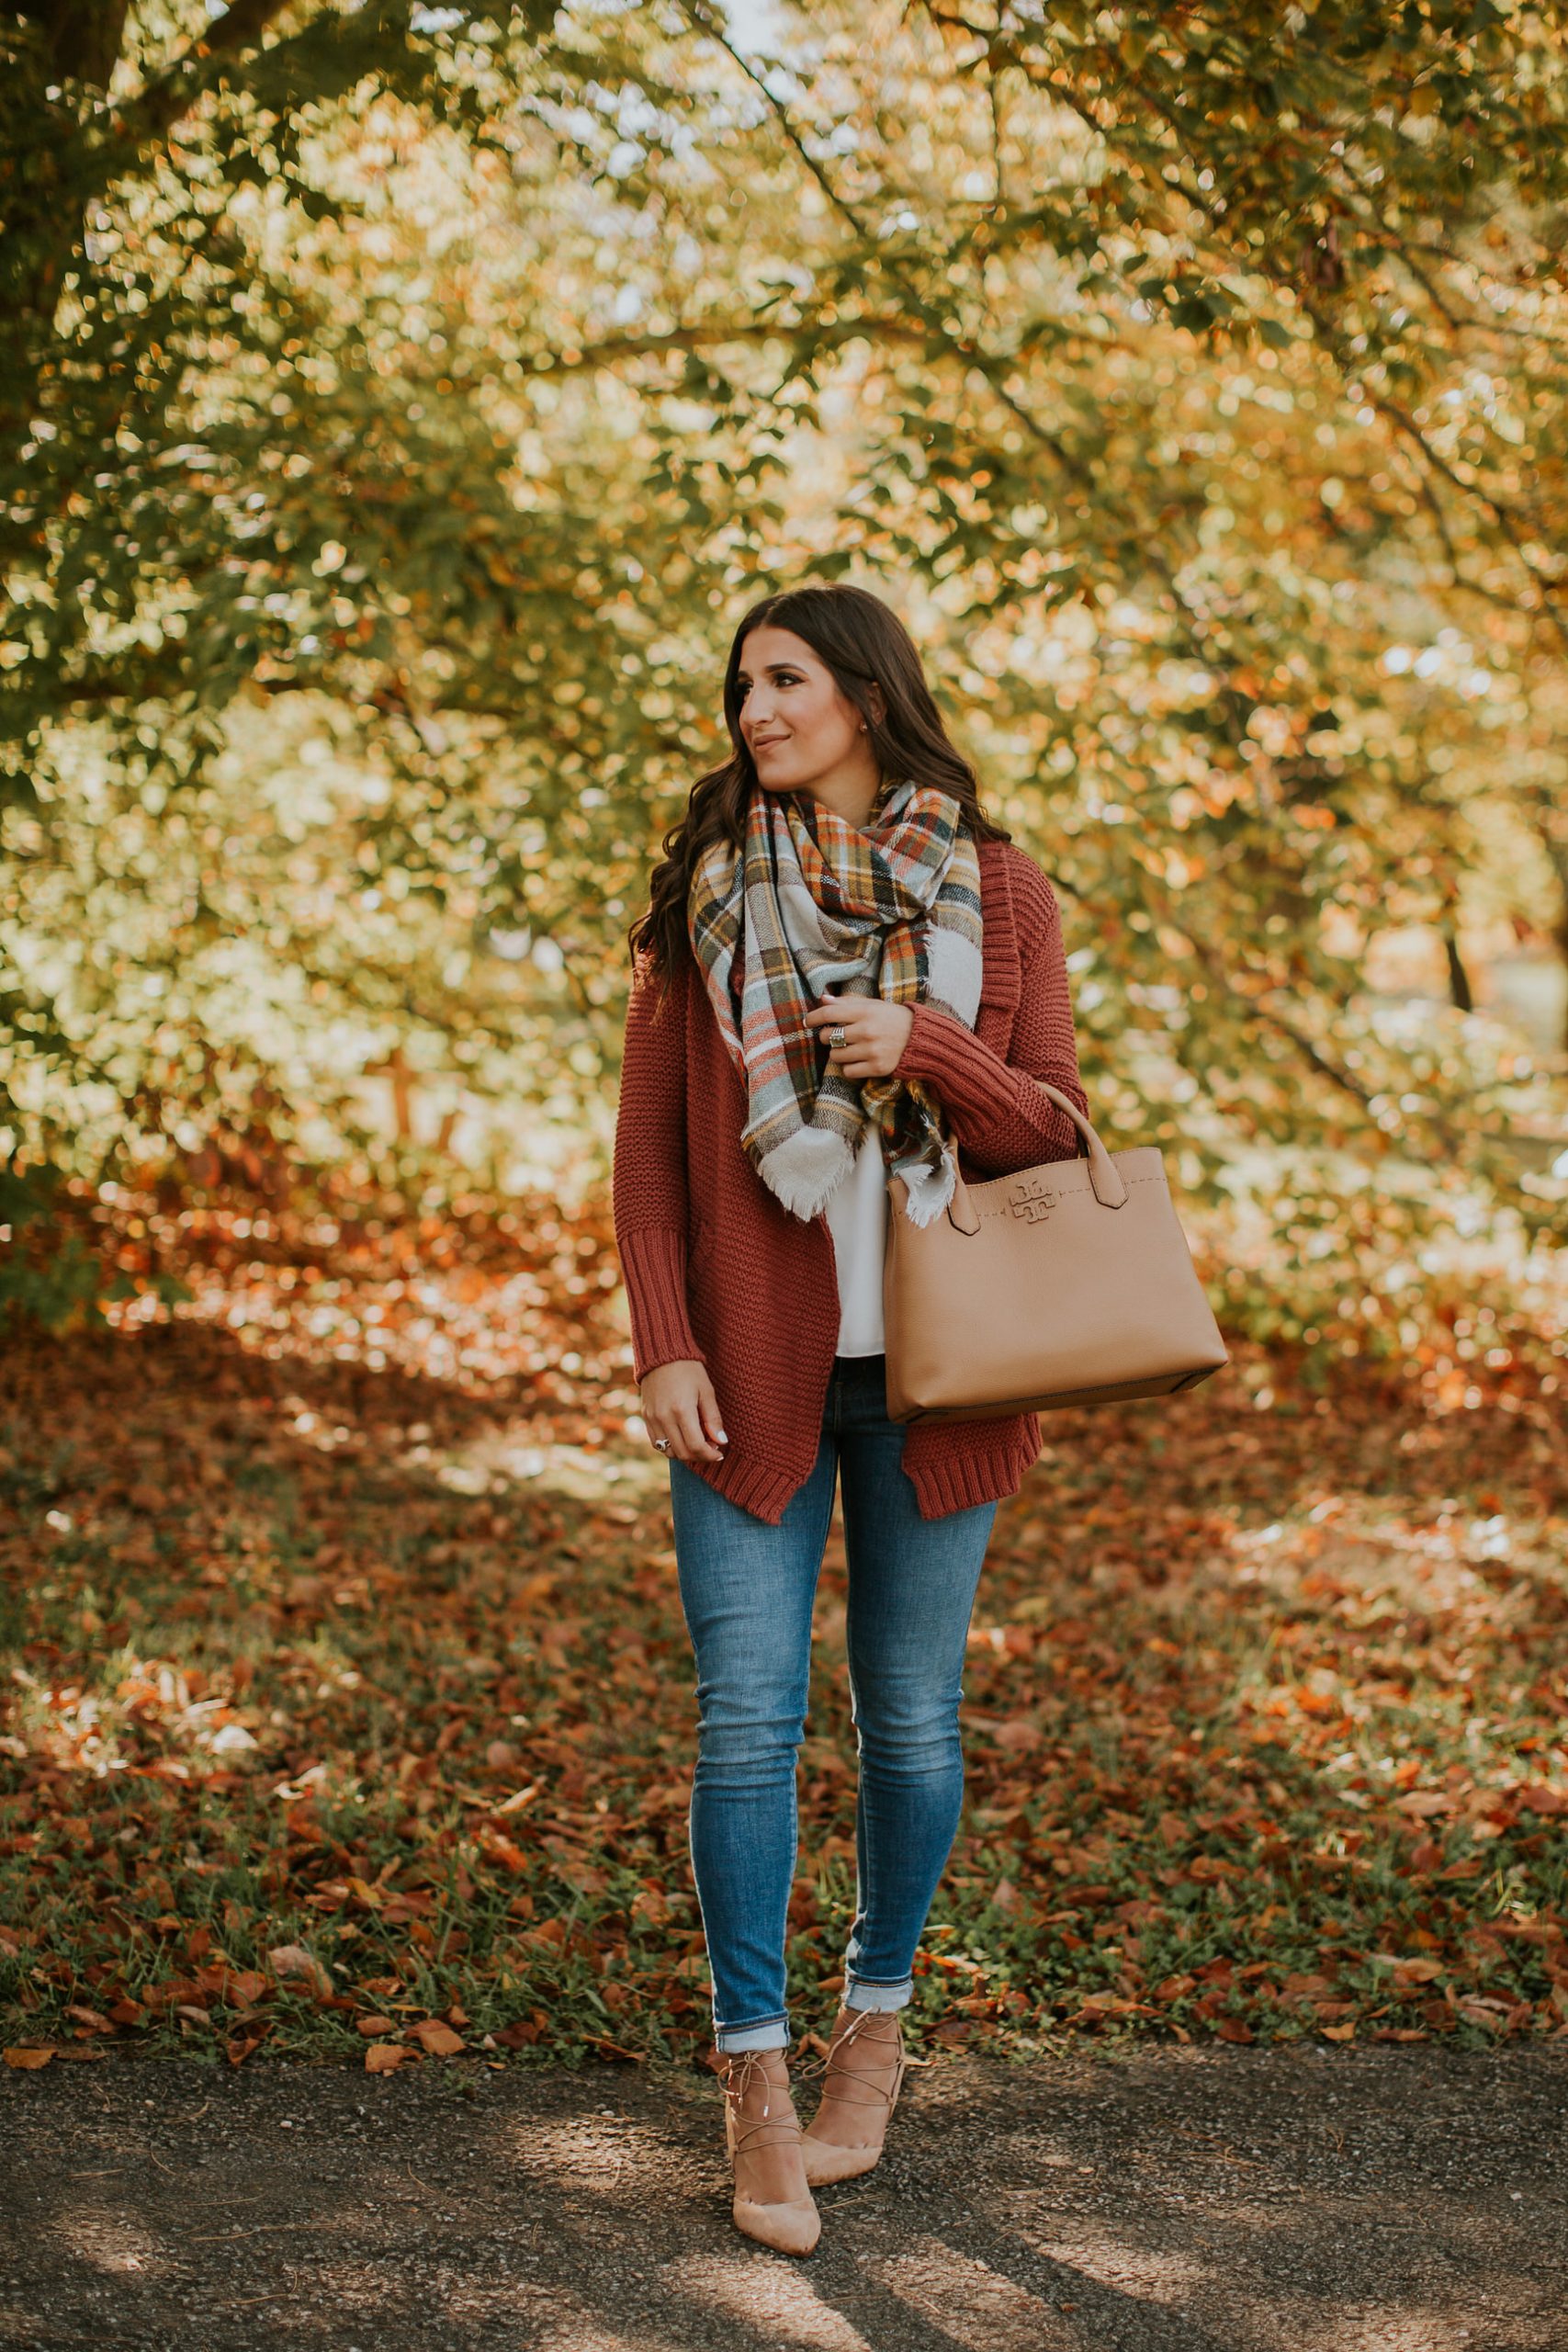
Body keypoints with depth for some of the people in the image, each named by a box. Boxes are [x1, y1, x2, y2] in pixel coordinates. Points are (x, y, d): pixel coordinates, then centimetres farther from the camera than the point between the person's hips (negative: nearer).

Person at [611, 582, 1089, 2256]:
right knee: (747, 1722, -3)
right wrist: (663, 1346, -6)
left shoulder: (995, 892, 2)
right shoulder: (703, 889, 4)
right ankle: (755, 2083, 7)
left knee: (911, 1718, 8)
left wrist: (924, 1045, -18)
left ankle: (876, 2019, 29)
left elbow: (1048, 1128, 1)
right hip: (752, 1372, 0)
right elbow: (647, 1141, 3)